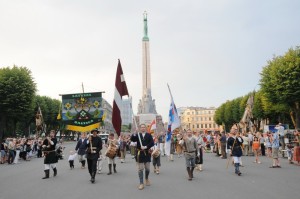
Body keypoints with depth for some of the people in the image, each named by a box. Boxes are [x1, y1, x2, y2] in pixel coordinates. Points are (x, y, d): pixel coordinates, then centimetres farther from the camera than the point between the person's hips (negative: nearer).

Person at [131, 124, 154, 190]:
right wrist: (134, 133, -29)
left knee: (147, 168, 9)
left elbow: (152, 143, -7)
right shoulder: (137, 135, 4)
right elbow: (132, 139, -13)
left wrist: (146, 147, -19)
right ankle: (141, 183, 7)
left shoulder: (149, 135, 2)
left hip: (147, 153, 1)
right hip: (139, 154, 0)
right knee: (140, 169, -1)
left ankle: (147, 178, 38)